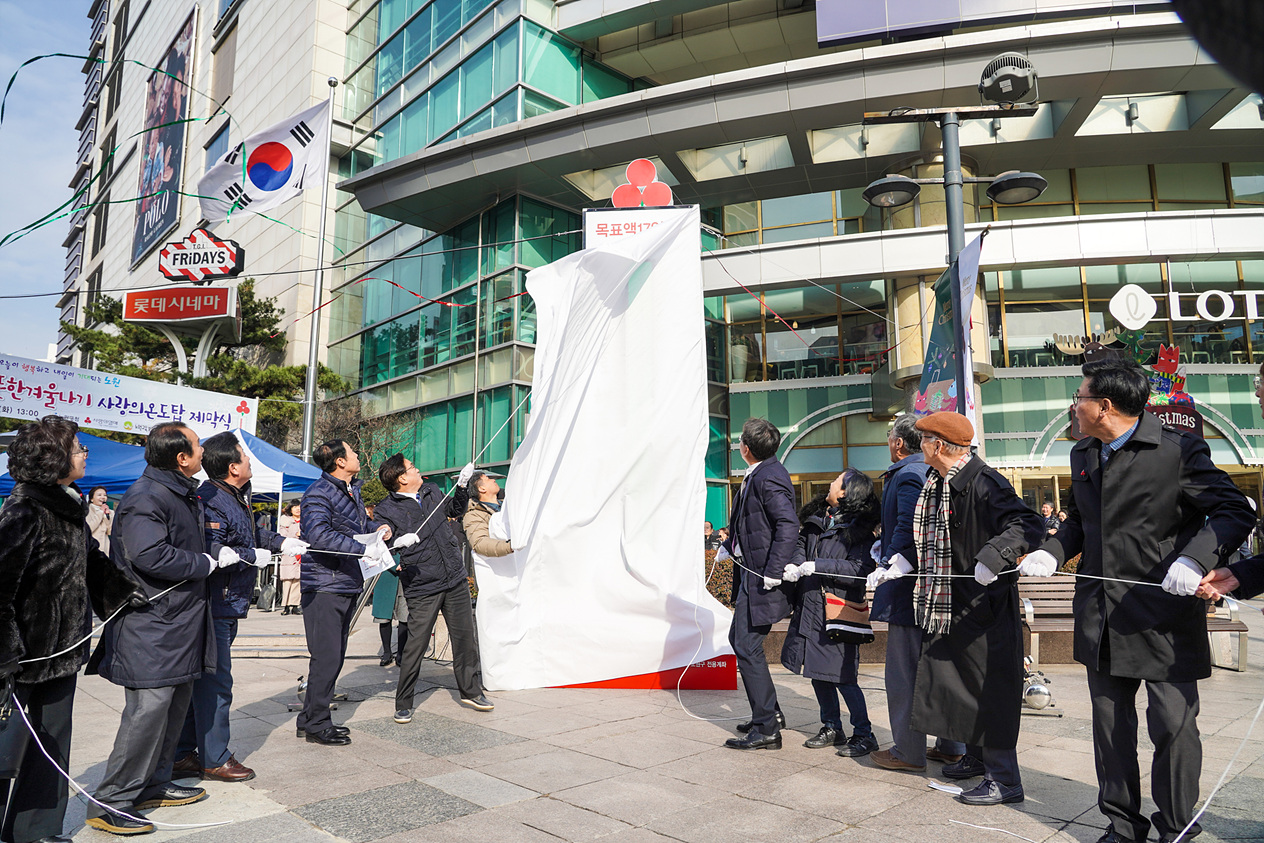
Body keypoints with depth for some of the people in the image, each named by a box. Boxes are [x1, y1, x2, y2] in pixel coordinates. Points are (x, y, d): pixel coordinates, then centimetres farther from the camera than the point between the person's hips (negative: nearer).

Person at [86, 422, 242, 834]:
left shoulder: (182, 494, 15)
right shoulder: (145, 498, -18)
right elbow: (150, 556, -29)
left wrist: (217, 553, 13)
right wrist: (206, 563, -17)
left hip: (180, 622, 10)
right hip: (151, 626, -10)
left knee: (177, 703, 16)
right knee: (149, 708, -8)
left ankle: (153, 785, 30)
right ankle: (110, 805, 5)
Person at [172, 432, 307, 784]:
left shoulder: (236, 498, 12)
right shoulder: (211, 501, -21)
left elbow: (252, 532, 29)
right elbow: (210, 553, -30)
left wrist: (281, 542, 19)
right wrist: (252, 557, -19)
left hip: (226, 607, 11)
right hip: (215, 607, -11)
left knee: (199, 680, 17)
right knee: (215, 683, 0)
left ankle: (183, 754, 29)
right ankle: (215, 760, 13)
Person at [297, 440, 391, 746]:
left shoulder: (353, 491, 15)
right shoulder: (319, 493, -13)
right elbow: (319, 534, -29)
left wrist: (377, 528, 10)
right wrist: (365, 549, -30)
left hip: (348, 584, 9)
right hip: (324, 586, -9)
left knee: (335, 657, 15)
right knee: (326, 658, -4)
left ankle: (311, 719, 27)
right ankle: (315, 724, 9)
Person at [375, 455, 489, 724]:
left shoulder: (432, 491, 11)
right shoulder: (387, 510, -7)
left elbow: (454, 510, 29)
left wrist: (462, 485, 16)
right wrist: (398, 542, -28)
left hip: (456, 580, 6)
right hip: (422, 588, -5)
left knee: (465, 636, 11)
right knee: (416, 645, -4)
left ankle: (470, 691, 28)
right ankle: (403, 704, 15)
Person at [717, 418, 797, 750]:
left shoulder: (769, 477, -19)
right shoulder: (757, 475, 12)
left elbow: (788, 526, -27)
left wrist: (773, 573, -26)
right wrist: (729, 546, 28)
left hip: (762, 578, -11)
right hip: (749, 572, 11)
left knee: (748, 647, -5)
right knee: (738, 639, 18)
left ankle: (766, 729, 6)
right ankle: (770, 711, 31)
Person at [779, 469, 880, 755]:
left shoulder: (859, 530, -10)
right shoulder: (816, 520, 9)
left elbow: (858, 570, -18)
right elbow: (801, 545, 11)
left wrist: (817, 566, -23)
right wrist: (794, 566, -10)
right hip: (809, 607, 7)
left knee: (841, 676, -4)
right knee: (818, 672, 14)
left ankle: (864, 734, 12)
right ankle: (832, 728, 29)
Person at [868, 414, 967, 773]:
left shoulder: (906, 475, -14)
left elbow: (908, 529, -24)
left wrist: (889, 565, -16)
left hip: (909, 585, -9)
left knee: (903, 673, 0)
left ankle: (908, 752, 8)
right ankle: (951, 746, 26)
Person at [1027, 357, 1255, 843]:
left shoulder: (1179, 451, -11)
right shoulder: (1083, 456, 11)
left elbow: (1235, 511, -9)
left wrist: (1194, 558, -25)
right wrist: (1051, 552, 3)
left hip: (1164, 619, -6)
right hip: (1102, 618, 6)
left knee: (1172, 725, 3)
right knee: (1110, 725, 13)